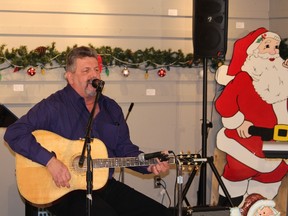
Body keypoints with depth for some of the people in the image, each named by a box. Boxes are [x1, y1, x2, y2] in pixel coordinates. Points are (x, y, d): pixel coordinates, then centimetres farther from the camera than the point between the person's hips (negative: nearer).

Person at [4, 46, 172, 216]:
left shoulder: (111, 108, 14)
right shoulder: (55, 106, -8)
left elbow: (125, 149, 18)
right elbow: (14, 133, -16)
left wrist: (149, 165, -1)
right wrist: (50, 161, -25)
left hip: (106, 185, 7)